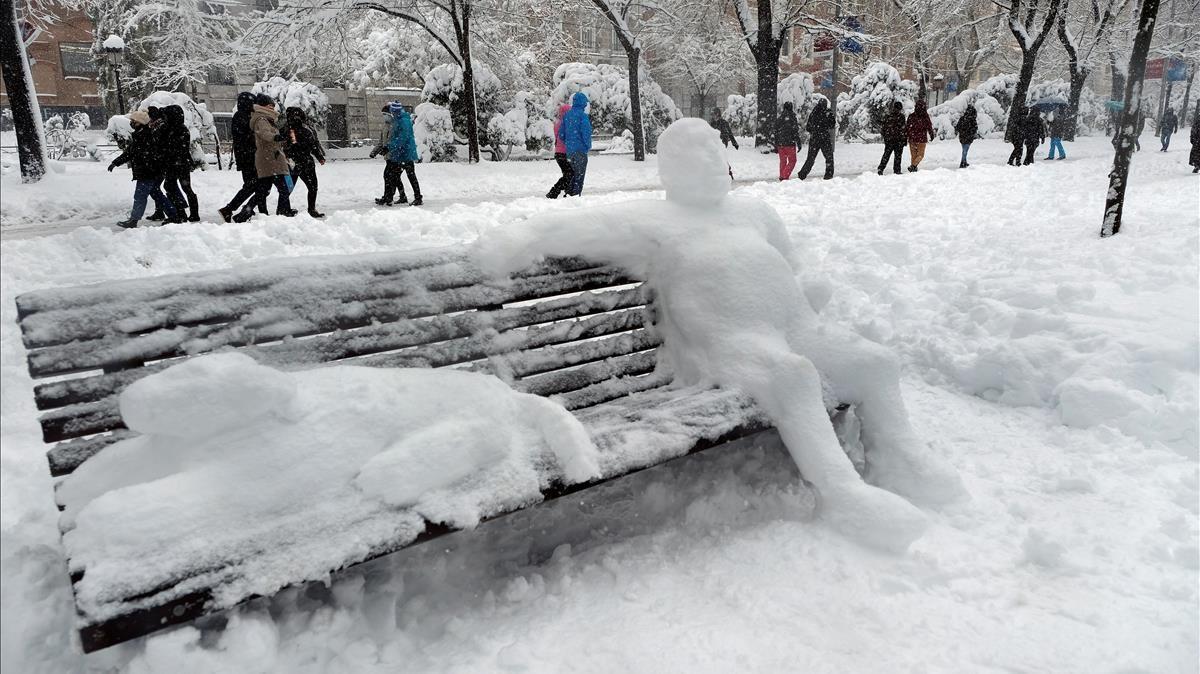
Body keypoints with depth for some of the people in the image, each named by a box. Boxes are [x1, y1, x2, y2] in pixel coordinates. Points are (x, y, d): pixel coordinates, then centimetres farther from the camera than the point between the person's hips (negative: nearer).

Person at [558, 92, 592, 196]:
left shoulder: (567, 115, 7)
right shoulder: (582, 115, -13)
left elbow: (561, 134, 9)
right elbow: (586, 133, -17)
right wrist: (588, 146, -4)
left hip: (569, 150, 6)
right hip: (580, 149, -6)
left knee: (573, 173, 17)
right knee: (579, 175, 1)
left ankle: (569, 194, 18)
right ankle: (576, 195, -1)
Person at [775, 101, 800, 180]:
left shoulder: (778, 119, 9)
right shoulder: (792, 118, -8)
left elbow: (776, 133, 13)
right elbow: (795, 132, -10)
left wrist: (776, 146, 19)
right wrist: (799, 143, -5)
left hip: (780, 144, 5)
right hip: (790, 143, -5)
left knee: (782, 161, 15)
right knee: (792, 161, 3)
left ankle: (781, 177, 15)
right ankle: (785, 176, -11)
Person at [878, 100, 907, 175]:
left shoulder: (887, 115, 3)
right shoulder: (901, 116, -11)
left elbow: (883, 128, 8)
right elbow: (903, 129, -11)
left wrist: (884, 137, 19)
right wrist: (905, 139, -4)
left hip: (888, 139, 4)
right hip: (899, 140, -4)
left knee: (886, 154, 11)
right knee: (898, 155, 5)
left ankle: (881, 169, -1)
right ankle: (896, 171, 5)